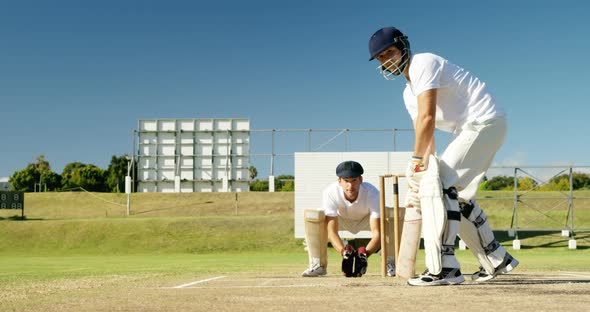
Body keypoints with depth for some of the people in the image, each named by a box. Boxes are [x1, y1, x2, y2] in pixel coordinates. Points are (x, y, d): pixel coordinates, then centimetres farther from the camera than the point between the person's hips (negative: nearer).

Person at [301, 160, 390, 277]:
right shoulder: (330, 193, -35)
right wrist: (344, 253, -54)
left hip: (366, 220, 0)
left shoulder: (372, 193, -36)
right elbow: (332, 232, -36)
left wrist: (364, 254, -59)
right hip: (341, 220, 1)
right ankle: (319, 264, -12)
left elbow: (377, 232, -40)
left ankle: (390, 262, -11)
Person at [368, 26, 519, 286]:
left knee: (443, 186, -17)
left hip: (484, 121, -10)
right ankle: (497, 261, 25)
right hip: (471, 129, 10)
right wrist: (419, 176, -2)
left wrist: (416, 160, -15)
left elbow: (427, 118, -21)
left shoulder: (423, 64, -11)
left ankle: (445, 268, -20)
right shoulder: (409, 92, 18)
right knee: (458, 196, 15)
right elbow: (425, 137, 10)